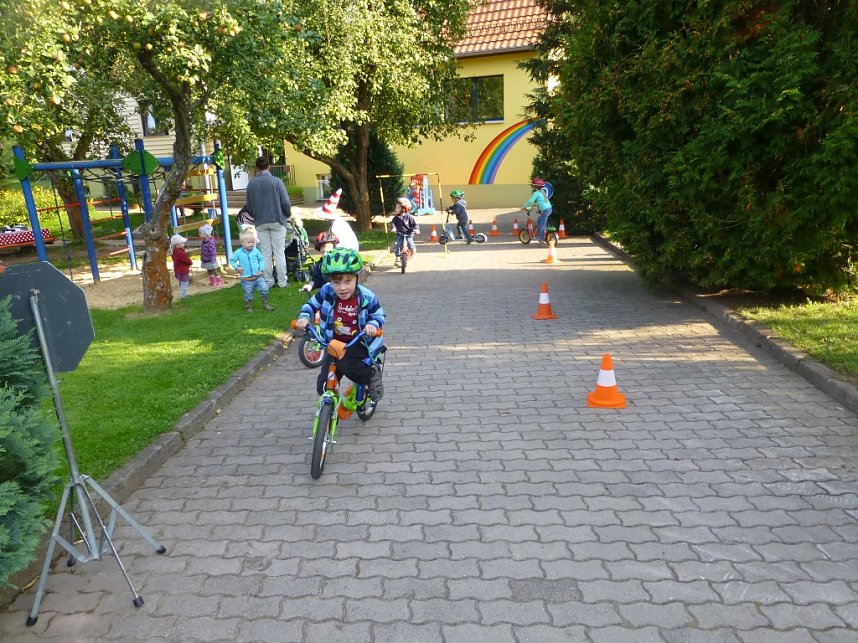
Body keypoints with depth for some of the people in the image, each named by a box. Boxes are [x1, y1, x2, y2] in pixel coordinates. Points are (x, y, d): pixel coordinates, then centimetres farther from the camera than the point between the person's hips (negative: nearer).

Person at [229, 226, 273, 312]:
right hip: (247, 279, -1)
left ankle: (265, 304, 16)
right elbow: (232, 260, 5)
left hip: (258, 276, 1)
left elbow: (261, 259, 7)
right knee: (248, 294, 9)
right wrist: (237, 267, -10)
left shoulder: (256, 251, -3)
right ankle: (248, 306, 29)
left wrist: (261, 269, -3)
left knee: (264, 289, -2)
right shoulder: (238, 252, -7)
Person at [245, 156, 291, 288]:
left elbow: (249, 205, 4)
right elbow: (286, 202, -10)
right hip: (277, 221, -2)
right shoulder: (276, 181, -10)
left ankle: (268, 281, 14)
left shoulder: (251, 183, -1)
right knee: (279, 252, 4)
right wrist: (288, 214, 10)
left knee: (265, 253, 9)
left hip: (261, 223, 2)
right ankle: (282, 282, 7)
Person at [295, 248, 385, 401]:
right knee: (324, 387, 0)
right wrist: (304, 317, -16)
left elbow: (379, 315, -4)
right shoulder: (326, 292, -15)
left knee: (346, 365, -33)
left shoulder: (366, 297, -20)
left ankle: (372, 374, -2)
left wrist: (372, 325, -26)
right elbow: (311, 304, 3)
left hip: (358, 343, -3)